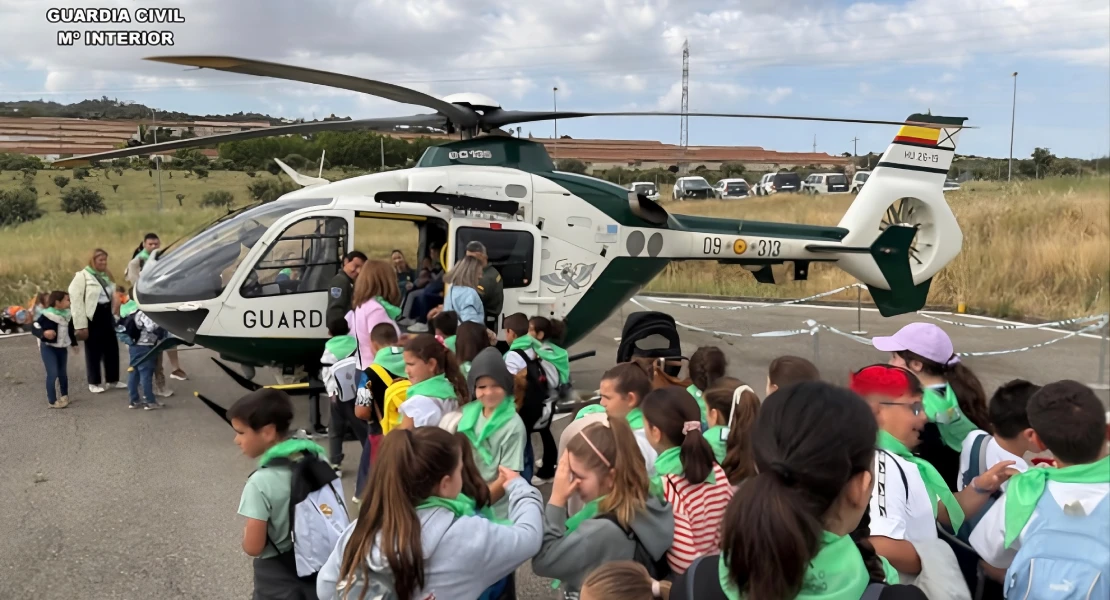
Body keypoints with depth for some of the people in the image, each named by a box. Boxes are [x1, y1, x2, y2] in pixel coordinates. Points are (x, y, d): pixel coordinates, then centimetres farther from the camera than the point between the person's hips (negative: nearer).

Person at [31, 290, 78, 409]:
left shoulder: (67, 315, 1)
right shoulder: (47, 315, -19)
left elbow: (70, 331, 16)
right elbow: (34, 327, -18)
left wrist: (74, 344, 22)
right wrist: (44, 333, -36)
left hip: (61, 348, 6)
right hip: (48, 348, -6)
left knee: (62, 373, 15)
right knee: (52, 374, -10)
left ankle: (65, 396, 32)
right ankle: (52, 401, -2)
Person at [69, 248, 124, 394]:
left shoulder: (106, 275, 12)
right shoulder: (82, 276, -11)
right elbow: (76, 302, -14)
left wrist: (115, 315, 10)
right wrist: (81, 325, -17)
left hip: (107, 314, 7)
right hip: (92, 316, -7)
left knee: (112, 348, 12)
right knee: (94, 351, 4)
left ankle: (113, 379, 25)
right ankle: (94, 383, 16)